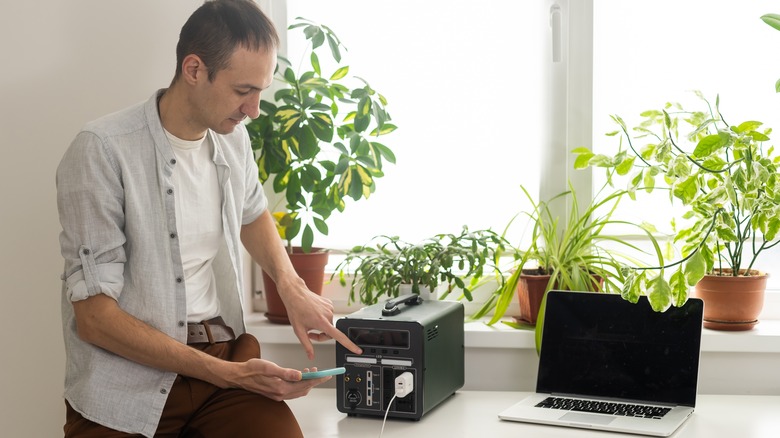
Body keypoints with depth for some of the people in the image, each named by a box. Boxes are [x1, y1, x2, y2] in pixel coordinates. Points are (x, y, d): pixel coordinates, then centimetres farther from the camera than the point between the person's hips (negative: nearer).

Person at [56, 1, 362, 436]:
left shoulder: (234, 138, 5)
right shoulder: (102, 151, -13)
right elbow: (94, 316, -15)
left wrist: (292, 286, 9)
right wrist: (228, 374, -17)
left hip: (224, 350, 4)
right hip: (131, 379, -4)